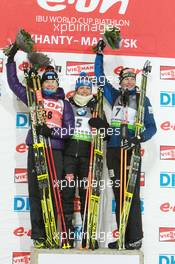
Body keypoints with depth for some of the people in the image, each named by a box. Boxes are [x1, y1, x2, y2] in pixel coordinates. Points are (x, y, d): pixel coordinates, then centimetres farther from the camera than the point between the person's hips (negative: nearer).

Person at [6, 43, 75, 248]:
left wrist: (51, 131, -12)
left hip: (56, 150, -1)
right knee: (35, 191, -1)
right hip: (35, 149, 1)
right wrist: (11, 58, 12)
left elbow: (69, 128, 5)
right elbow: (13, 82, 17)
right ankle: (38, 235, 3)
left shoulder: (64, 103, 13)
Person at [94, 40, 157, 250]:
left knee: (132, 195, -5)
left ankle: (135, 239, 0)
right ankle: (123, 238, 12)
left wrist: (139, 139, -16)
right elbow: (100, 77, 21)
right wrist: (99, 54, 18)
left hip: (131, 151, -4)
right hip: (113, 150, 4)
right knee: (118, 195, 6)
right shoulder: (115, 96, 14)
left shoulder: (142, 99, 5)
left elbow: (151, 127, 2)